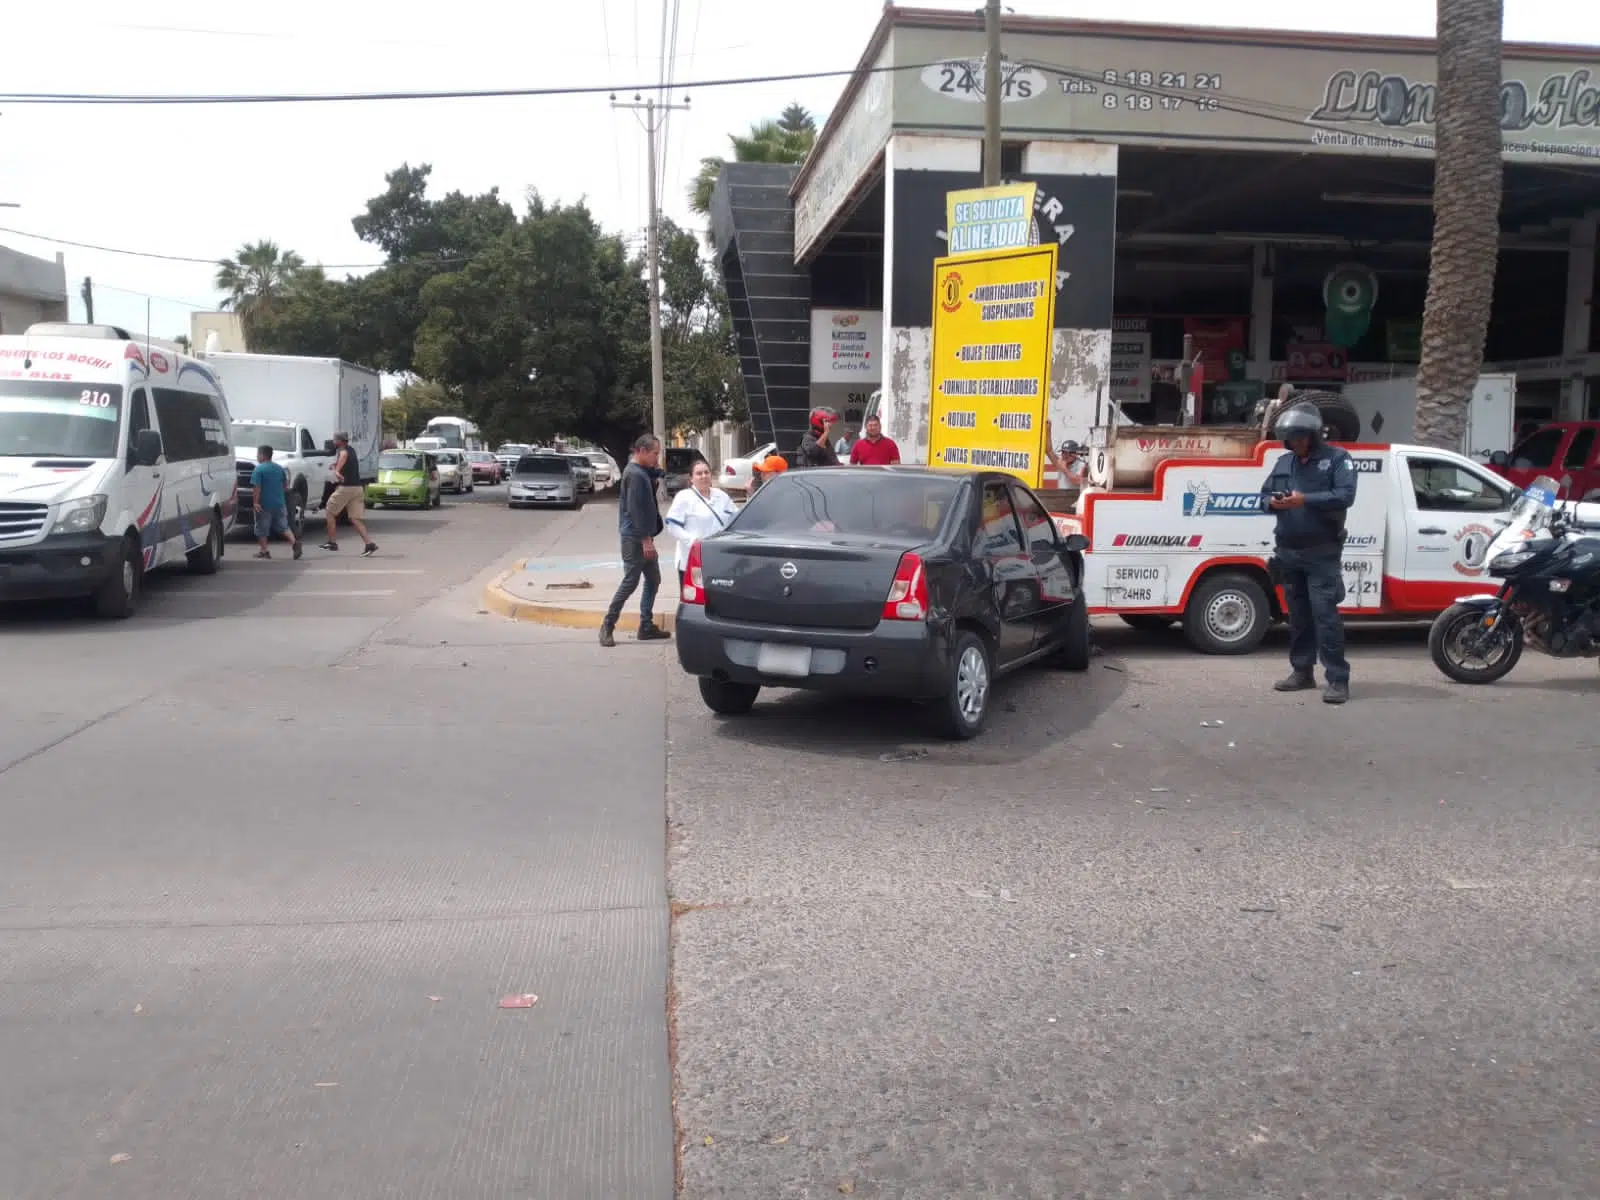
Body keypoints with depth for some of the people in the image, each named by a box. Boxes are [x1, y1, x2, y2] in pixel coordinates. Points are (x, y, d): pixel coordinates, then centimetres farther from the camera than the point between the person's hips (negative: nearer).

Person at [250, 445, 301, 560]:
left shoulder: (259, 469, -11)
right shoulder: (279, 468, 8)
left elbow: (256, 487, -19)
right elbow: (285, 486, 13)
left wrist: (256, 502, -17)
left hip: (264, 504, -5)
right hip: (279, 503, 5)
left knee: (262, 529, 8)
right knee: (283, 526, 10)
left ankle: (264, 551, 11)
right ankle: (294, 541, -11)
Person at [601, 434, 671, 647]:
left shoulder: (642, 471, 14)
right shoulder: (635, 474, -16)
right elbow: (635, 509, -21)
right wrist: (646, 539, -22)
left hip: (642, 537, 10)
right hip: (635, 538, -10)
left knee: (653, 580, 12)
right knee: (630, 582, -5)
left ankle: (646, 626, 17)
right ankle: (607, 626, 4)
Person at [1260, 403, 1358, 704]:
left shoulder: (1337, 458, -4)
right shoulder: (1283, 462, 15)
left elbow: (1346, 495, -16)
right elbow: (1265, 492, 18)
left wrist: (1305, 500, -25)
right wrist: (1273, 502, -7)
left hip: (1322, 553, -6)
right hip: (1288, 551, 6)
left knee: (1325, 614, -12)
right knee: (1298, 616, 12)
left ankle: (1338, 680, -11)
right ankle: (1302, 672, 21)